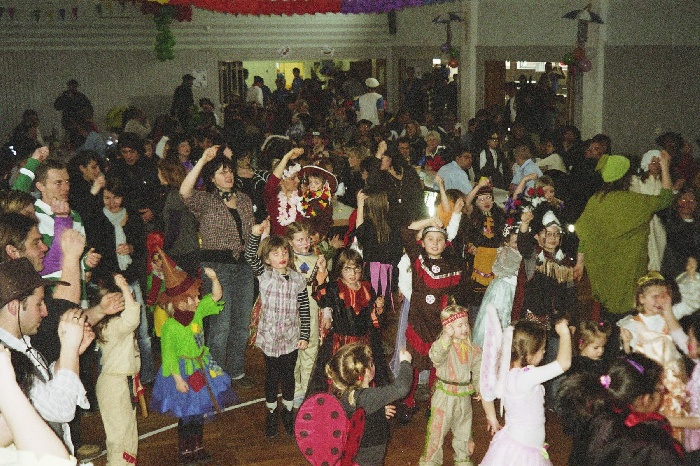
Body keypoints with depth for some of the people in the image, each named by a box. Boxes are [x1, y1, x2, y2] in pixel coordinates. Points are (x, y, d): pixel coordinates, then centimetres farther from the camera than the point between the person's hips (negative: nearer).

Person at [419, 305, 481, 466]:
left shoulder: (471, 348, 1)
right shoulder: (443, 344, -20)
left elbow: (478, 368, 13)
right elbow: (435, 356, -43)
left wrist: (479, 388, 12)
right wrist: (447, 337, -52)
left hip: (464, 396, 6)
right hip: (445, 396, -6)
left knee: (463, 429, 23)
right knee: (437, 429, 3)